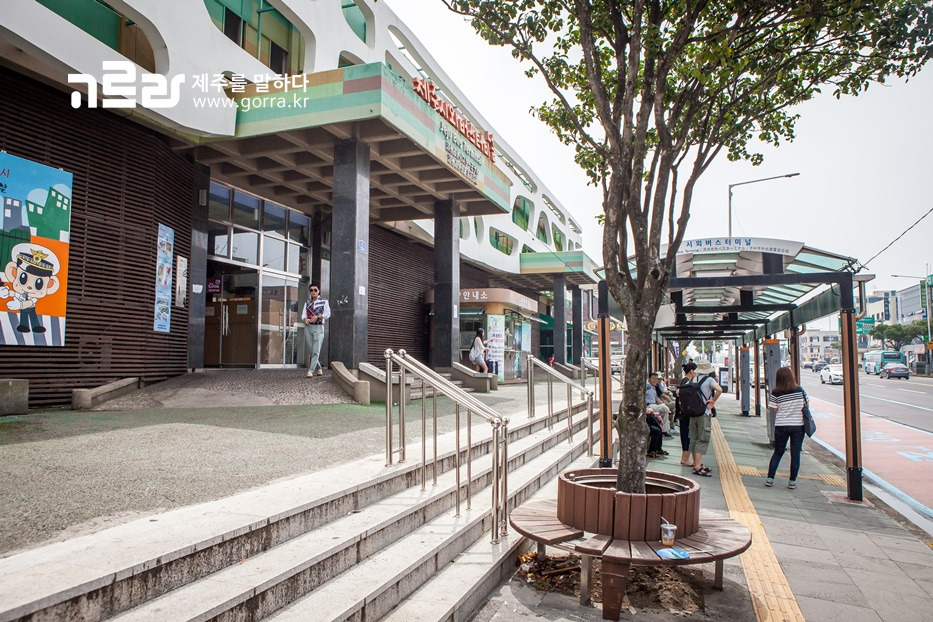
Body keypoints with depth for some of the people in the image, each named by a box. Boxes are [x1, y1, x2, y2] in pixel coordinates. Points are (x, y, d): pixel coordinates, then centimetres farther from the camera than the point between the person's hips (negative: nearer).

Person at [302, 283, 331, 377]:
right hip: (308, 327, 4)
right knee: (310, 351, 6)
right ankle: (319, 368, 21)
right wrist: (305, 319, -15)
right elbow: (303, 315, 8)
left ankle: (310, 371, -14)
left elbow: (327, 314, -3)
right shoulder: (307, 303, 15)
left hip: (318, 327, -4)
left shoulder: (324, 301, 5)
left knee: (316, 351, -11)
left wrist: (318, 317, -19)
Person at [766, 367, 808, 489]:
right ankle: (792, 481, 9)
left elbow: (774, 410, -5)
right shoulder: (800, 390, -7)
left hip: (781, 426, 0)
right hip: (798, 425, 0)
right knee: (795, 453, 7)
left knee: (778, 452, 12)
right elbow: (806, 405, 2)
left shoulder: (775, 393, -9)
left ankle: (770, 478, 9)